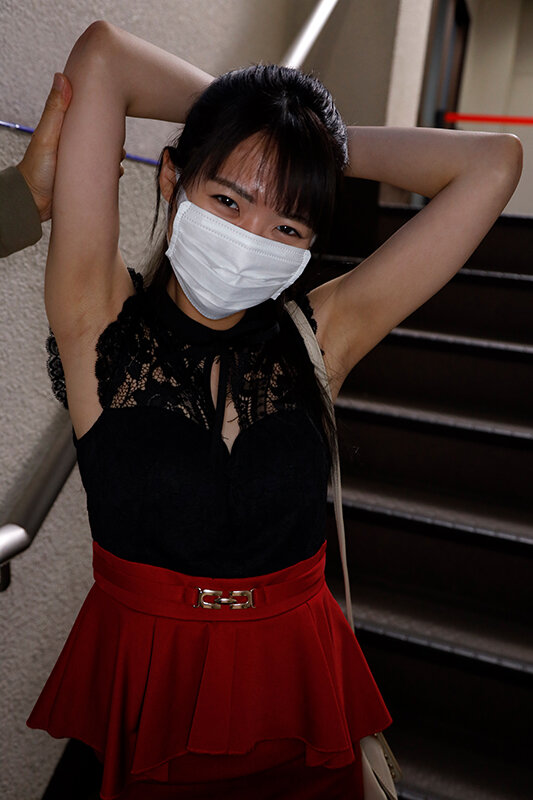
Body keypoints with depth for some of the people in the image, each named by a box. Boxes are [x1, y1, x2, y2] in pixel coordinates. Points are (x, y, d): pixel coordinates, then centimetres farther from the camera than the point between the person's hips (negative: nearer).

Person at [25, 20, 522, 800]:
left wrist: (319, 140, -5)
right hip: (145, 680, -1)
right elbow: (101, 56, -16)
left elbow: (494, 164, -8)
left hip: (296, 678, 2)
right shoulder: (100, 320, -14)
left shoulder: (323, 334, -10)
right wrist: (233, 115, -4)